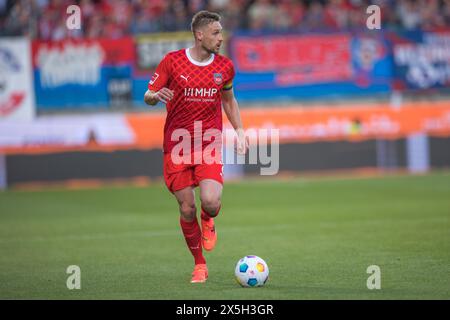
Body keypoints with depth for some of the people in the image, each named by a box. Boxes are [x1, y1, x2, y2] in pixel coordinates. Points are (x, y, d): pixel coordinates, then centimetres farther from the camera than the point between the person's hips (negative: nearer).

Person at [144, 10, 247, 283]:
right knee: (187, 208, -1)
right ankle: (200, 265, 17)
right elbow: (148, 97, 2)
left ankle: (208, 221, 20)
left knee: (211, 202, -19)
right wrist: (155, 96, -22)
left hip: (209, 145, 1)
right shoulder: (172, 61, -3)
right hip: (177, 144, -1)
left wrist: (239, 130, 10)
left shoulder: (225, 66, 5)